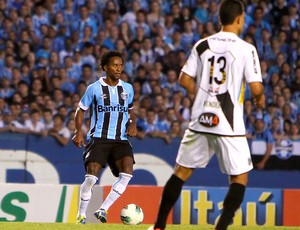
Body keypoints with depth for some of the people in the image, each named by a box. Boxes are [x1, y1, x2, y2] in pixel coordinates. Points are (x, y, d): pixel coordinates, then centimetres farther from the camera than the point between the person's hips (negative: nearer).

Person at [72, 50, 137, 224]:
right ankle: (81, 215, 4)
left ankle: (103, 210, -9)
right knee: (91, 177, -15)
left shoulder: (128, 89, 10)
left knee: (127, 174, -19)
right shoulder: (95, 88, 0)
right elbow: (81, 110, 8)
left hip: (121, 140, 3)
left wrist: (133, 124, 5)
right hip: (99, 138, -3)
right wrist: (79, 132, -5)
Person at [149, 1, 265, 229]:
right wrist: (260, 98, 11)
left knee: (182, 171, 15)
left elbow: (185, 80, 6)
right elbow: (256, 88, -11)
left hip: (200, 119, 4)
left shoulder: (202, 45, 5)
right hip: (228, 124, -4)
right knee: (240, 177, 7)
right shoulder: (246, 49, -7)